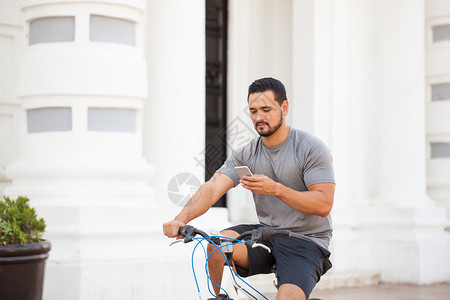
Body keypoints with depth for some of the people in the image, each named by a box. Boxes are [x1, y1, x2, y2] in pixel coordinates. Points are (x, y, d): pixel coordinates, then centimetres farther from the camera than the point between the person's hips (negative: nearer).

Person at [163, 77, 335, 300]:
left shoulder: (311, 148, -9)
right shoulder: (246, 154, 3)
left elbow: (324, 204, -17)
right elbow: (212, 188, -11)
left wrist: (276, 189, -30)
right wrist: (181, 219, -30)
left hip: (306, 241, -4)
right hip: (266, 233, 4)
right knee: (217, 244, -23)